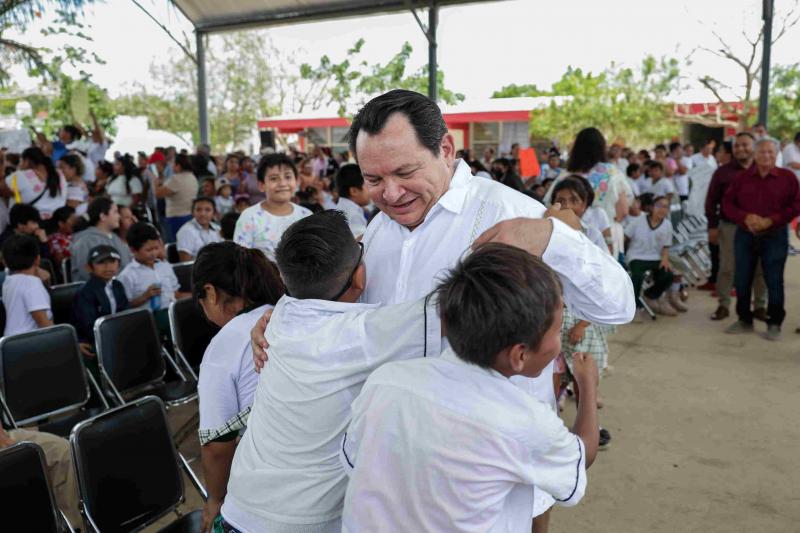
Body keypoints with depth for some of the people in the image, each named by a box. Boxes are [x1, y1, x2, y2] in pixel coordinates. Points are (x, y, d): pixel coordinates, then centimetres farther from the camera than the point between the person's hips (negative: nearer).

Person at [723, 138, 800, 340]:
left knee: (774, 281, 1)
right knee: (742, 280, 8)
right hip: (745, 235, 3)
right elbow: (727, 203, 4)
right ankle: (744, 320, 22)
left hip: (775, 236, -3)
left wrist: (770, 220, -15)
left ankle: (774, 324, 13)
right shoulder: (742, 177, 6)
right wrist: (745, 217, -13)